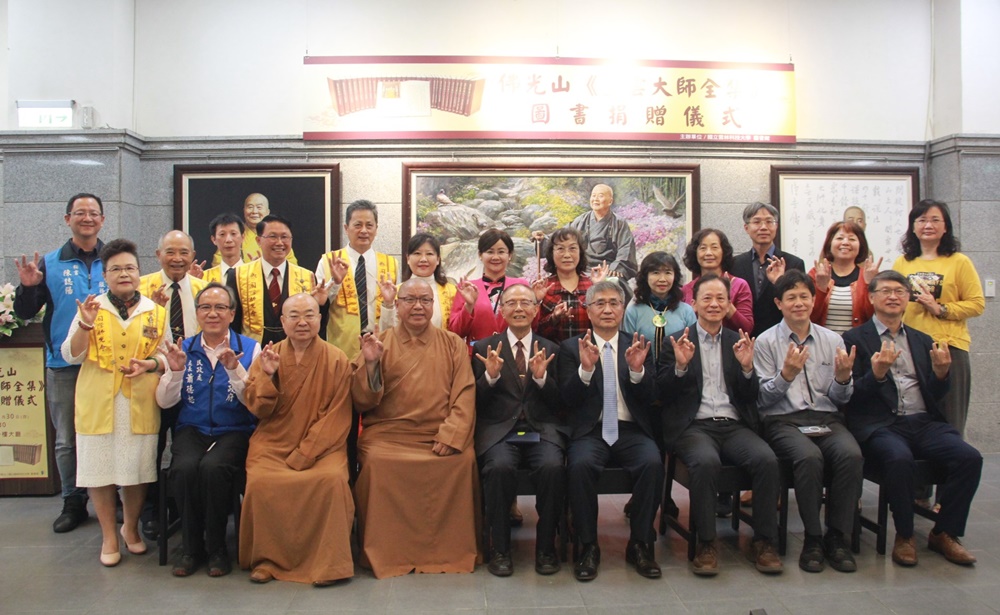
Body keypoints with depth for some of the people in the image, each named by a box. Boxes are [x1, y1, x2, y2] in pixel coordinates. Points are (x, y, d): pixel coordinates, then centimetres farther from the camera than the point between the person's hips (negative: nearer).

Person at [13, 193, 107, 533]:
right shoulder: (49, 263, 4)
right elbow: (25, 313, 4)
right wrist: (28, 287, -14)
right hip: (64, 364, 1)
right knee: (66, 439, 9)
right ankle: (73, 502, 23)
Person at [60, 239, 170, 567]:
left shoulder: (155, 312, 8)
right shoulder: (91, 309, 5)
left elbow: (167, 355, 9)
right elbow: (71, 356, 1)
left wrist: (149, 364, -12)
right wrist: (86, 325, -14)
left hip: (140, 404, 0)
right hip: (98, 403, 0)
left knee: (138, 468, 6)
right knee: (99, 468, 4)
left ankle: (130, 527, 28)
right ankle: (109, 536, 21)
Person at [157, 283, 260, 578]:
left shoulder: (249, 348, 2)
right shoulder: (184, 349, 11)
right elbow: (164, 401, 6)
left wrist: (234, 369, -21)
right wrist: (175, 371, -11)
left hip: (235, 431, -2)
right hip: (192, 430, 2)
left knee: (213, 467, -31)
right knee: (184, 468, -29)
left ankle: (216, 546, -9)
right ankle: (192, 545, -6)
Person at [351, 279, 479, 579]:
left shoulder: (453, 344, 12)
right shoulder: (379, 343, 9)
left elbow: (464, 394, 3)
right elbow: (363, 402, 4)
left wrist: (451, 436, -12)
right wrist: (371, 364, -13)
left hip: (441, 437, 1)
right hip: (388, 435, 0)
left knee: (464, 459, -27)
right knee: (376, 462, -29)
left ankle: (451, 552, -7)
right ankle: (385, 555, -10)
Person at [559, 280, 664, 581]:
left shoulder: (638, 347, 13)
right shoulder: (571, 348, 8)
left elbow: (648, 398, 3)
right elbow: (568, 399, -3)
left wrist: (637, 370, -17)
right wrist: (585, 368, -20)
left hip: (631, 430, 2)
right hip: (590, 430, -1)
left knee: (652, 463, -28)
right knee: (580, 465, -32)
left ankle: (640, 544, -9)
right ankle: (588, 546, -12)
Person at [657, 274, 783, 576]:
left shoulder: (738, 342, 16)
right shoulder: (677, 341, 8)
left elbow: (750, 397, 10)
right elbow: (663, 393, 0)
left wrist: (747, 368, -8)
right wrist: (680, 366, -17)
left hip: (733, 425, 3)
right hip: (693, 426, -3)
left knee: (767, 459, -25)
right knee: (706, 461, -33)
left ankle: (764, 542, -9)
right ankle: (705, 544, -18)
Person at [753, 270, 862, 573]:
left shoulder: (833, 340, 13)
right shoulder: (766, 342, 3)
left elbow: (840, 399, 13)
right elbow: (762, 399, -2)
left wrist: (843, 378, -8)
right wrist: (786, 375, -18)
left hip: (827, 418, 3)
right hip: (784, 420, -3)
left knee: (851, 454, -28)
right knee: (809, 456, -33)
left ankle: (837, 536, -12)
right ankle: (812, 538, -15)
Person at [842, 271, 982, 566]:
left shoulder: (922, 341, 20)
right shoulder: (855, 339, 4)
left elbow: (935, 396, 17)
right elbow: (850, 395, -4)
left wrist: (940, 373, -4)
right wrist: (876, 373, -22)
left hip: (924, 422, 5)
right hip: (880, 425, -5)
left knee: (970, 457, -20)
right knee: (900, 459, -34)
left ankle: (944, 533, 0)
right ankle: (904, 535, -10)